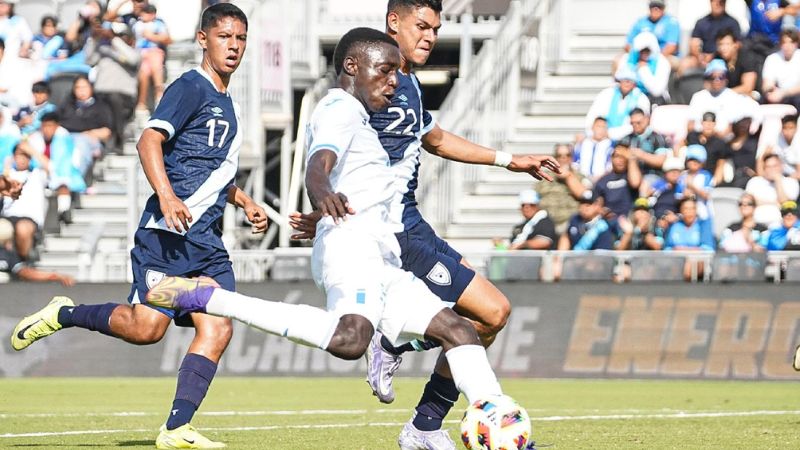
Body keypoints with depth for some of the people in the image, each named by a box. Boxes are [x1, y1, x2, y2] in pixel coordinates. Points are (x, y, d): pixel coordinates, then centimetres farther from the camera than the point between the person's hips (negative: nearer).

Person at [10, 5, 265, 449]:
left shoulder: (225, 103, 23)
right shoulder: (190, 88, -4)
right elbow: (150, 140, -17)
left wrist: (244, 202, 28)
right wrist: (166, 196, -29)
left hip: (206, 241, 8)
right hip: (168, 231, -8)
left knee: (217, 328, -7)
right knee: (146, 326, -14)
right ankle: (62, 315, 10)